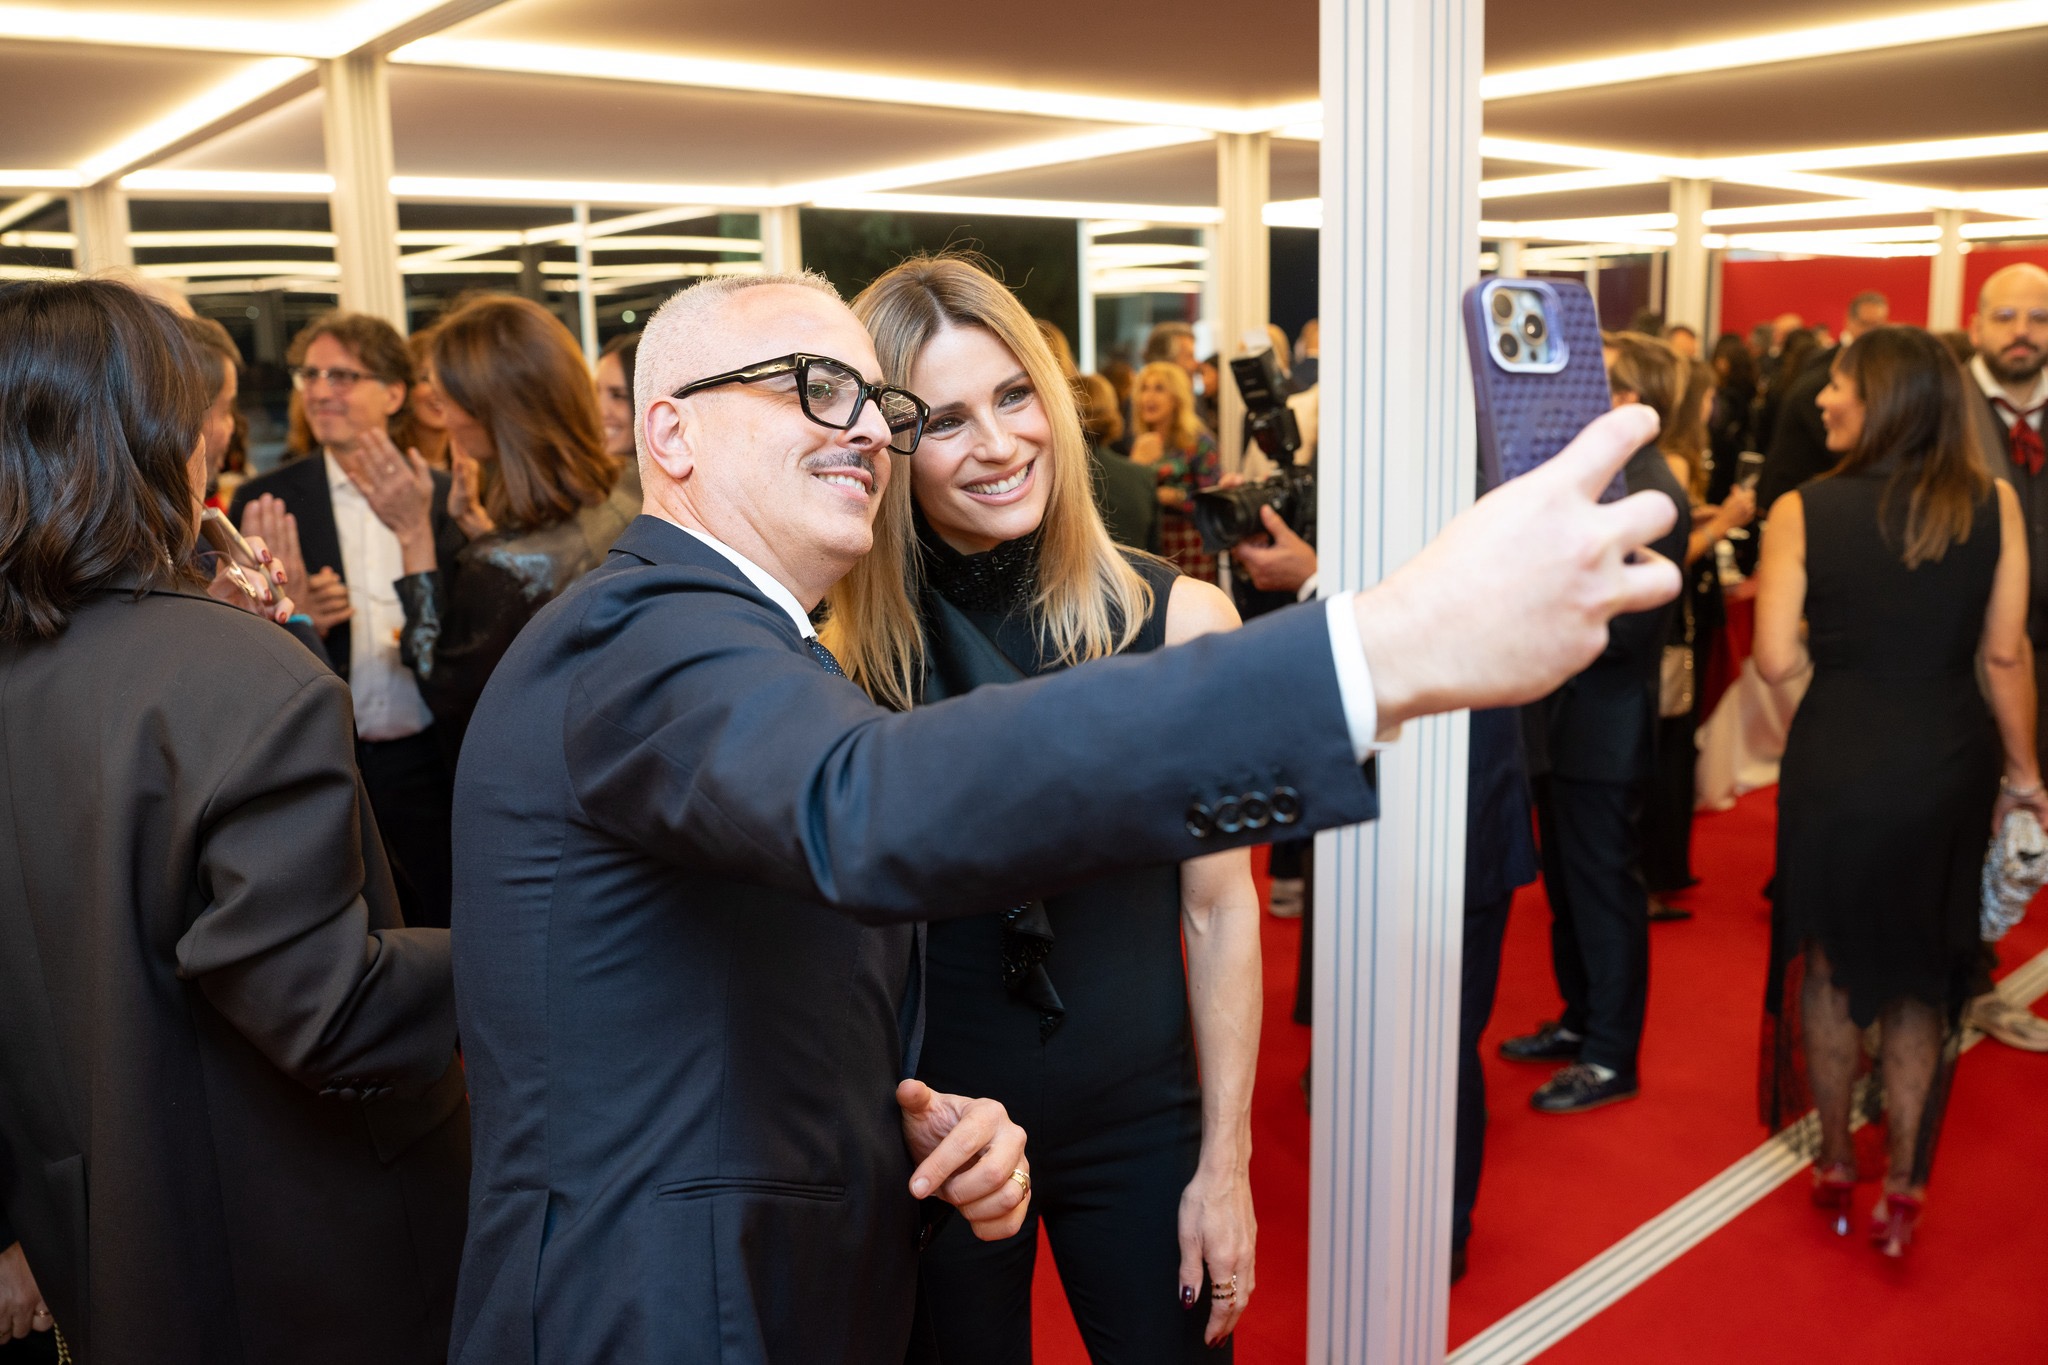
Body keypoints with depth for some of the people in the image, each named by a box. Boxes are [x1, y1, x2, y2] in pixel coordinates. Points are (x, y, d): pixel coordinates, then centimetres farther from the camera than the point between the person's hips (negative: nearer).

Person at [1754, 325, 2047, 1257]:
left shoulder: (1802, 511, -12)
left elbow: (1777, 662, -14)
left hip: (1837, 764, -2)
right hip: (1950, 763, 2)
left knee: (1831, 962, 18)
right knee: (1922, 977, 17)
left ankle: (1835, 1163, 32)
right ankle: (1903, 1187, 24)